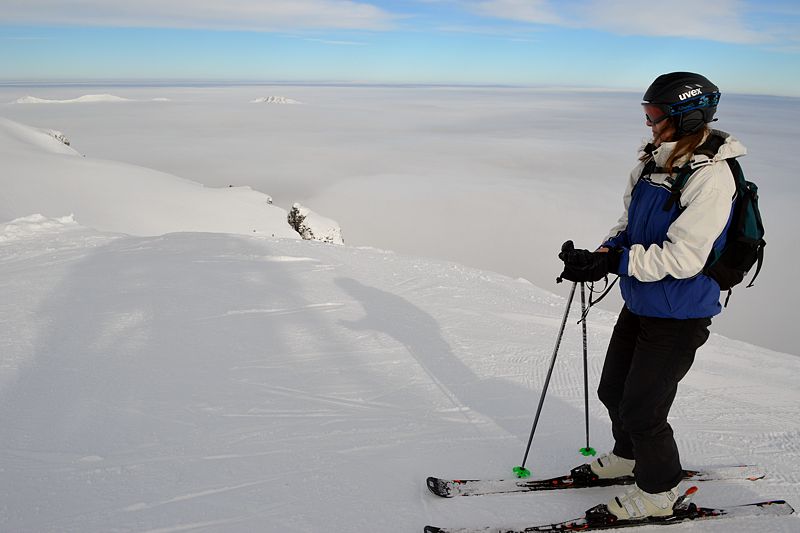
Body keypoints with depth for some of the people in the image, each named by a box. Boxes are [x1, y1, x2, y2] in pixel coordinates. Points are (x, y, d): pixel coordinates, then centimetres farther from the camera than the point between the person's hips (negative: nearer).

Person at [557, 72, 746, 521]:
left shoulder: (710, 176, -22)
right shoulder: (653, 162, 4)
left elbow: (683, 258, -28)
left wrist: (611, 262, -29)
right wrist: (604, 253, -8)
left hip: (679, 318, -8)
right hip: (639, 306, 8)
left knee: (641, 411, 3)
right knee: (613, 391, 20)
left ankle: (659, 491, 28)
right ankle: (630, 453, 48)